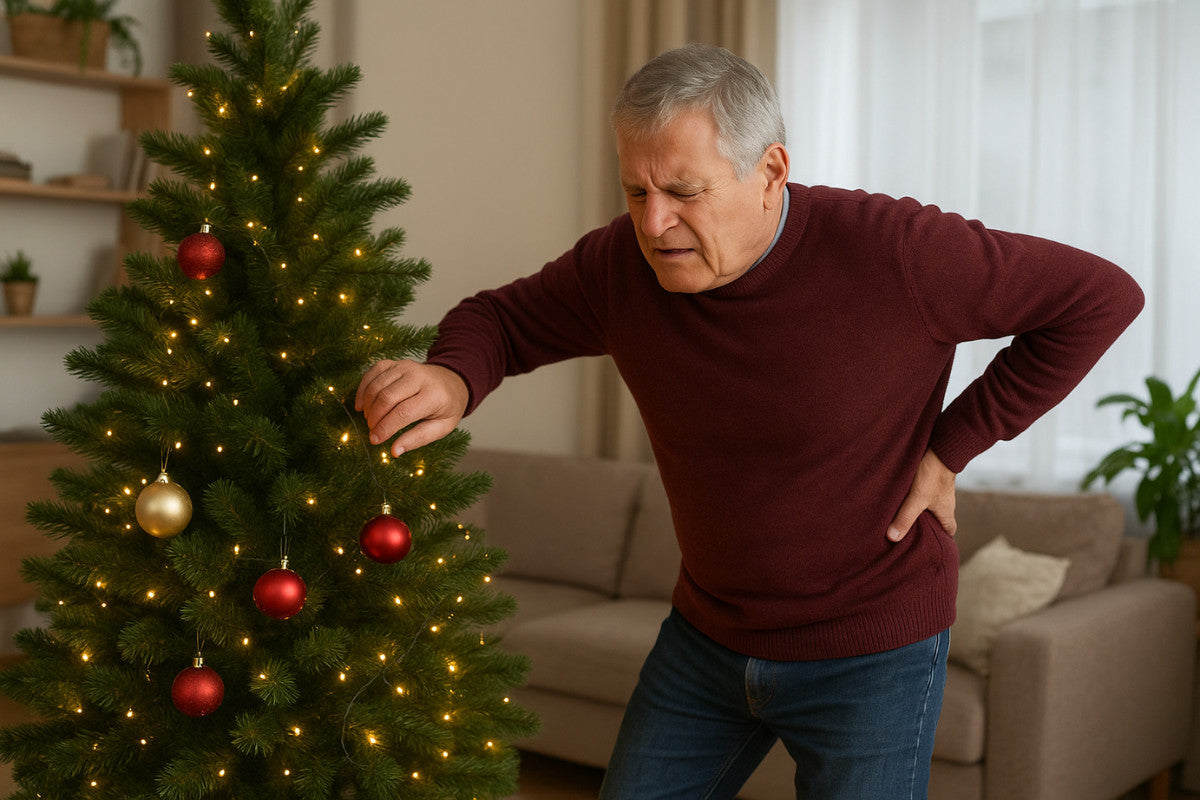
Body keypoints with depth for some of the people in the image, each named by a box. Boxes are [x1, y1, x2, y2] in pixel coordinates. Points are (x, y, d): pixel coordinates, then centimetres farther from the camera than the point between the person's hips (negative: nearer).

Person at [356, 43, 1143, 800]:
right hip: (706, 633, 5)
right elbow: (500, 317, 4)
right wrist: (454, 381, -21)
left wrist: (950, 447, -14)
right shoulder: (621, 264, -11)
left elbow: (1101, 295, -14)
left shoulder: (888, 250, -24)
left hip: (871, 653, -4)